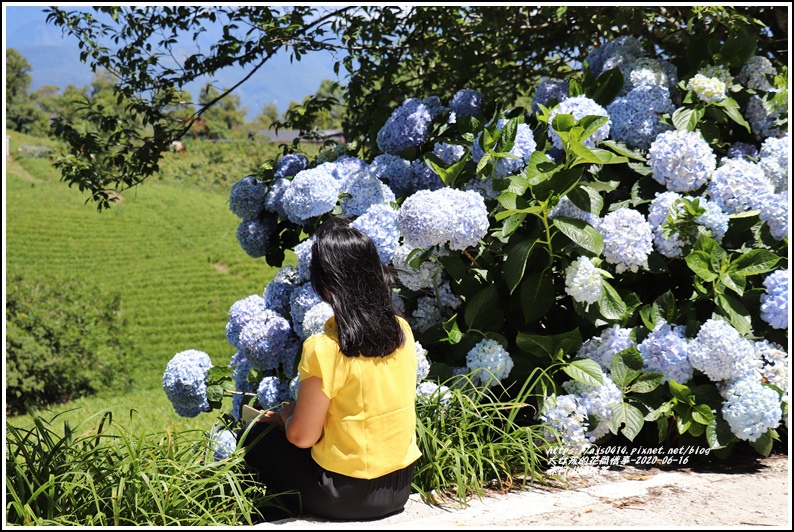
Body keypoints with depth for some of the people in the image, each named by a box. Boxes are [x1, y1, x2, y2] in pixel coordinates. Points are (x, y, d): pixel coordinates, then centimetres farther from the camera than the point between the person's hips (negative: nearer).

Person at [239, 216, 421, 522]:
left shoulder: (324, 350, -23)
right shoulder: (402, 330, -4)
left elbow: (302, 436, -16)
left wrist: (287, 414, 6)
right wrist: (302, 412, 14)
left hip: (346, 496, -6)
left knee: (257, 436, 16)